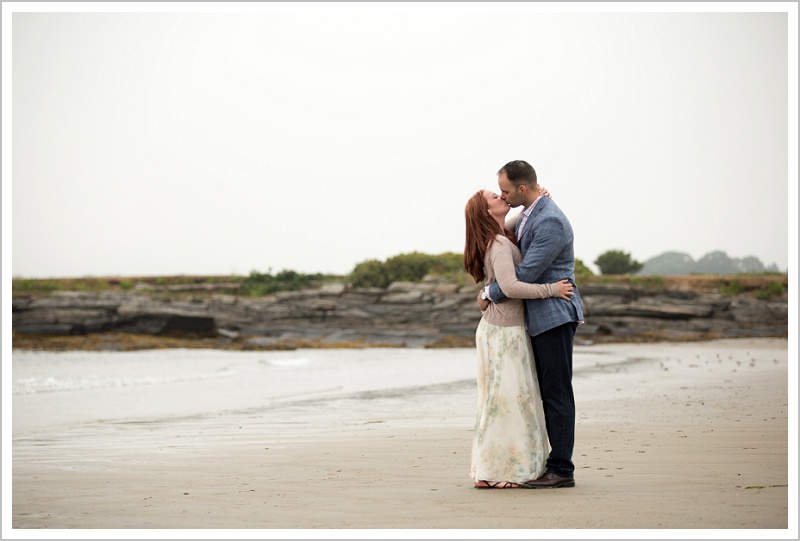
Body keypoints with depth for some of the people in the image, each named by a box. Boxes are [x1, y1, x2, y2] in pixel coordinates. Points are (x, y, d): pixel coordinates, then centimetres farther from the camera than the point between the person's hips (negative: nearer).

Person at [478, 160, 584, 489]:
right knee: (547, 392, 10)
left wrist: (490, 295, -8)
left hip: (555, 316, -10)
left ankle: (562, 470, -4)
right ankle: (555, 464, 14)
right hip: (539, 317, 10)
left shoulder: (550, 222, -18)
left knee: (557, 392, -7)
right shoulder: (526, 215, 13)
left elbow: (526, 273, -20)